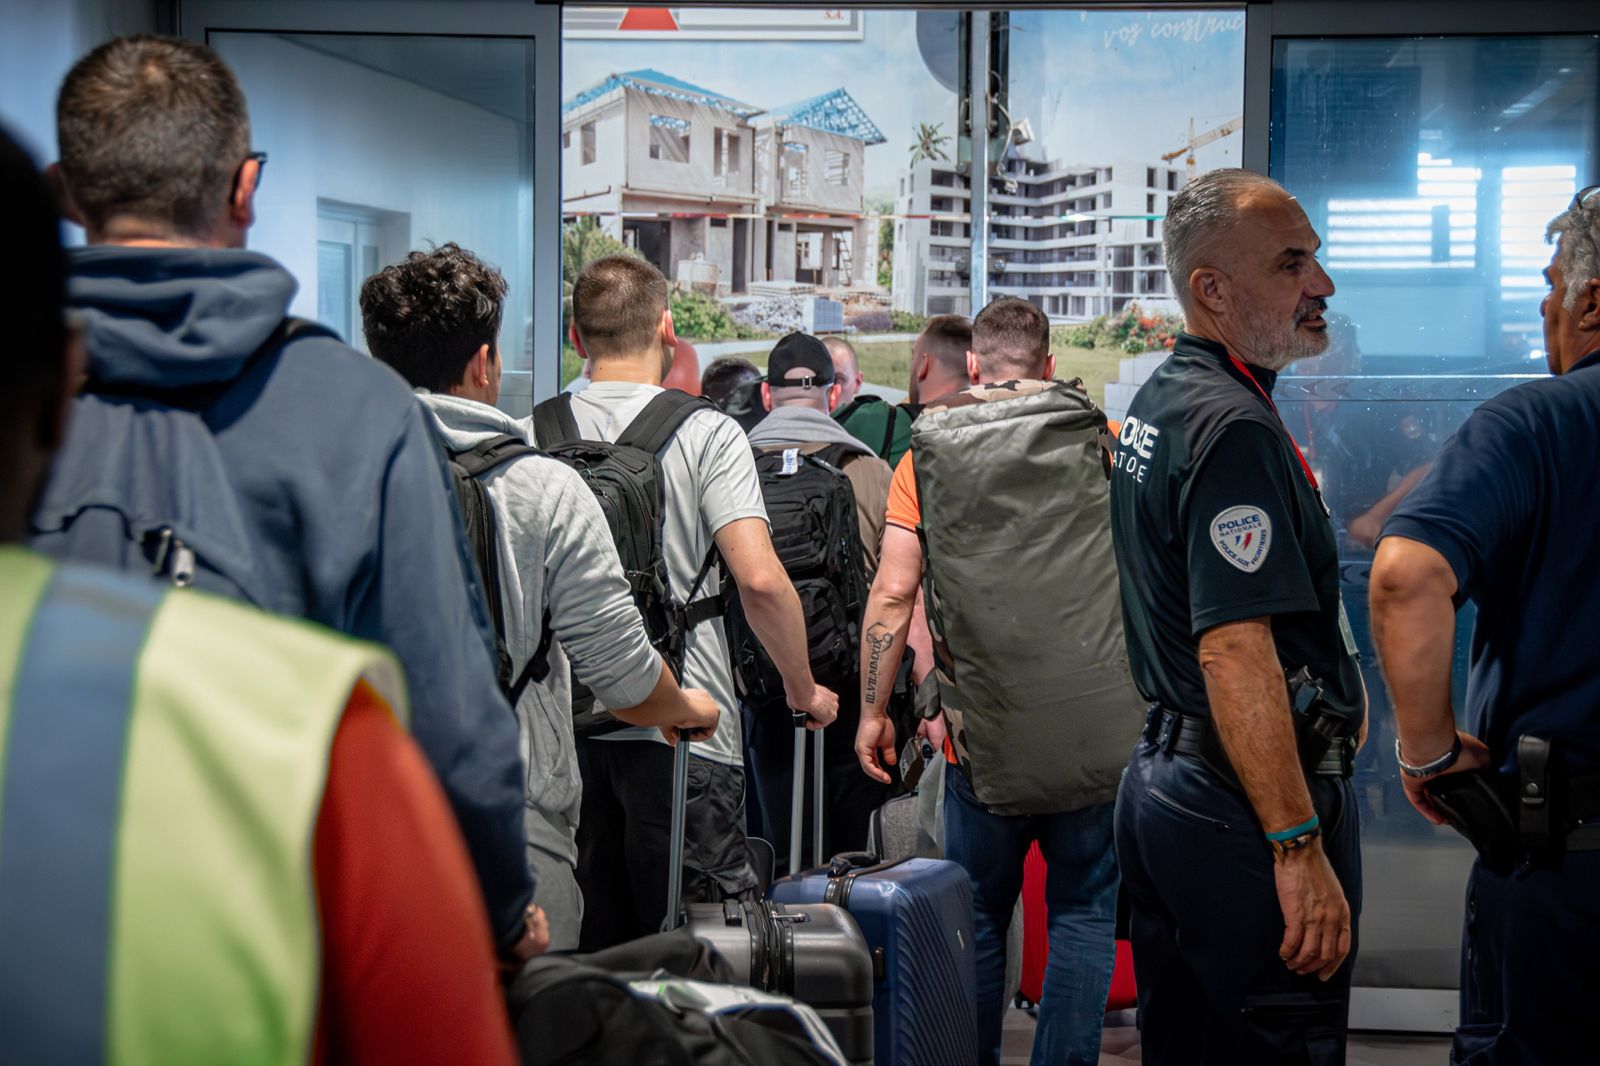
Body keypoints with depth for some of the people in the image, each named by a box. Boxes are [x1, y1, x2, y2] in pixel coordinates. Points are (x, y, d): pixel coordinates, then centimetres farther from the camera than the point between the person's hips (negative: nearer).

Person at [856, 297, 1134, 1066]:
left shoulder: (928, 453, 4)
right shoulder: (1103, 440, 3)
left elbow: (892, 593, 0)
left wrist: (873, 710, 8)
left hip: (986, 731, 0)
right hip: (1098, 727, 0)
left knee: (978, 915, 12)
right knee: (1083, 908, 9)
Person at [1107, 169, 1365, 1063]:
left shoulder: (1159, 403, 14)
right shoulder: (1234, 426, -19)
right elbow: (1236, 653, -27)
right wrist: (1300, 850, -28)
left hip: (1166, 780, 10)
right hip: (1247, 811, -10)